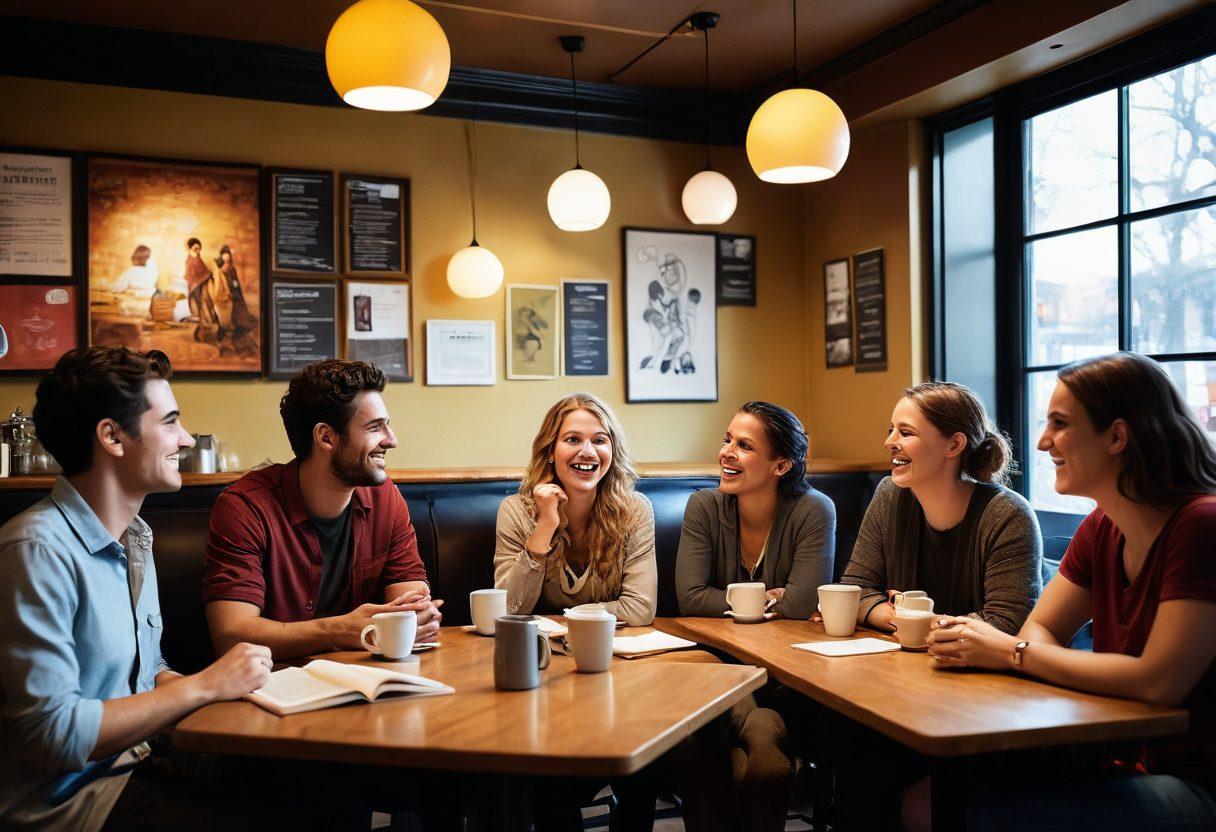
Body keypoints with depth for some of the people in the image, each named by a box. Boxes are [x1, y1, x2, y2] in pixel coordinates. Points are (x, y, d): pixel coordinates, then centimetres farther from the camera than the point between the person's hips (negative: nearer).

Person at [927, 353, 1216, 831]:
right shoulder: (1102, 529, 6)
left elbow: (1158, 681, -23)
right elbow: (1041, 629, 8)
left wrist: (1012, 652, -17)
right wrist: (979, 641, -15)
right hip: (1128, 763, 7)